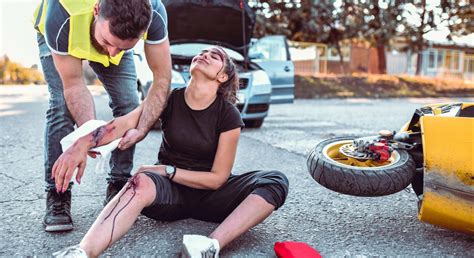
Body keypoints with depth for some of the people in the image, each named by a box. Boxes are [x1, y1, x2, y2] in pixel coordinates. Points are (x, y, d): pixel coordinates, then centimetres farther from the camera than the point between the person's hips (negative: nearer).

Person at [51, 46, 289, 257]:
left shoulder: (228, 116, -8)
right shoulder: (168, 100, -4)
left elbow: (217, 178, -9)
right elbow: (124, 123, -22)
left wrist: (166, 170, -16)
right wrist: (82, 144, -40)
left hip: (208, 194, 0)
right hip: (169, 191, 0)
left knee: (276, 182, -26)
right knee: (142, 183, -37)